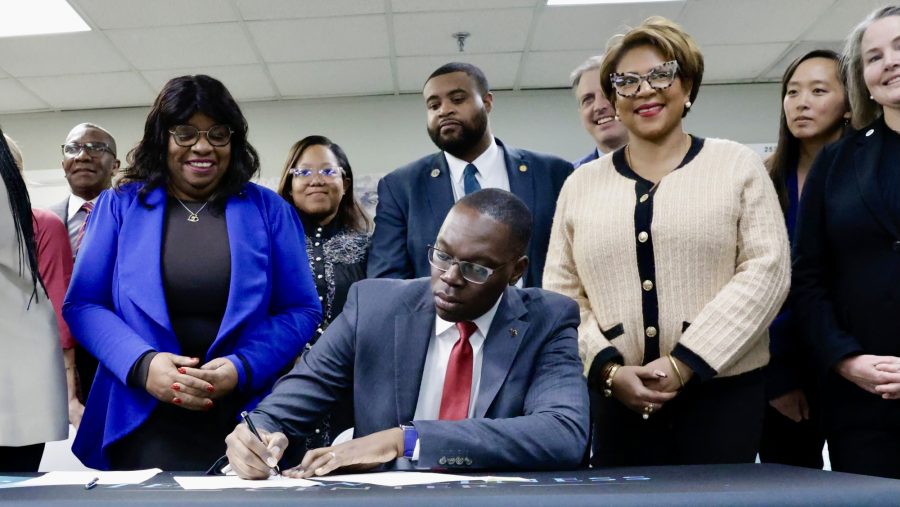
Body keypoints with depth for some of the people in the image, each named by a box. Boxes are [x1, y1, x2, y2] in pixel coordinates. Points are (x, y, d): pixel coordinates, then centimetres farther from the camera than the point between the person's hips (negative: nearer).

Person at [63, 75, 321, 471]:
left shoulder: (269, 211, 5)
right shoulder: (119, 206, 6)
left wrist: (242, 368, -14)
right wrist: (141, 364, -14)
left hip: (244, 423, 1)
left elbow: (301, 311, 3)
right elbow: (82, 304, 4)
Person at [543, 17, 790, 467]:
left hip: (722, 391, -1)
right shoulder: (581, 185, 10)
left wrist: (682, 363, -12)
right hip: (616, 398, 2)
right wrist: (609, 370, -9)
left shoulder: (737, 166, 5)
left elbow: (766, 270, -4)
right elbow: (561, 294, 6)